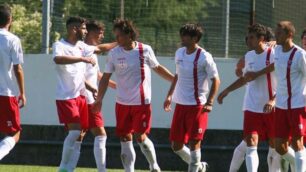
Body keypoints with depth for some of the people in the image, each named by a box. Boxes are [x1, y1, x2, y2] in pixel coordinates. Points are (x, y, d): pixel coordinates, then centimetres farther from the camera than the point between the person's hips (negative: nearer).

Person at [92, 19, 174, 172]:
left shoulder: (145, 50, -6)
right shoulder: (114, 53, 0)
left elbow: (157, 68, 10)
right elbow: (106, 77, 4)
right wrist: (99, 99, -1)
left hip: (142, 103, -3)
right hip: (122, 103, 3)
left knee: (140, 137, -4)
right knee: (125, 139, 1)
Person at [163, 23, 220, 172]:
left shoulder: (204, 57, -12)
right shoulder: (179, 53, 8)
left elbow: (216, 80, -9)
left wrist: (209, 102, -17)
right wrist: (170, 95, 19)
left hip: (197, 105, -7)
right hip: (180, 104, 7)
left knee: (194, 142, -6)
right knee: (176, 145, 7)